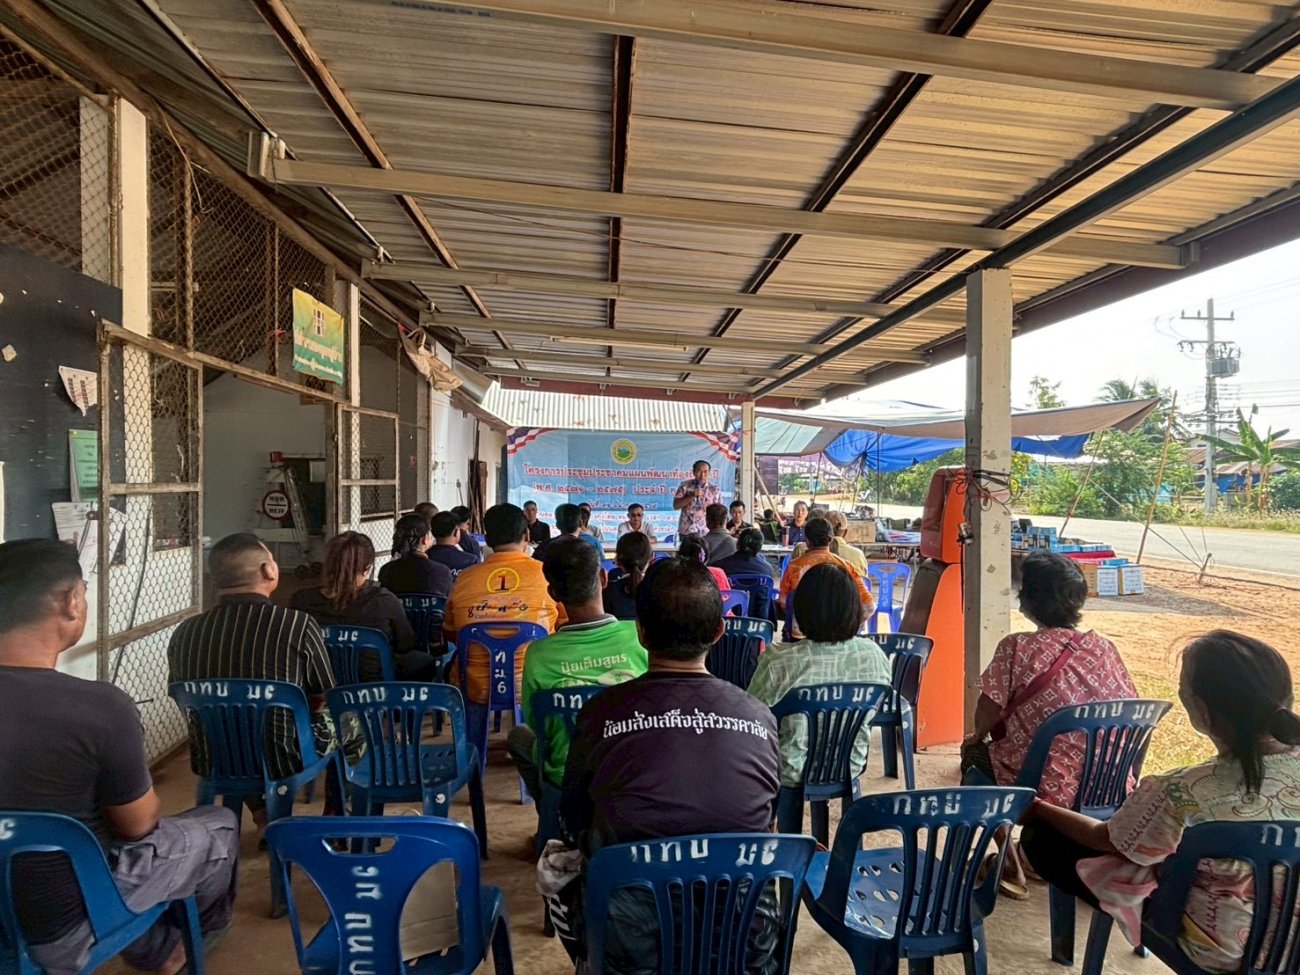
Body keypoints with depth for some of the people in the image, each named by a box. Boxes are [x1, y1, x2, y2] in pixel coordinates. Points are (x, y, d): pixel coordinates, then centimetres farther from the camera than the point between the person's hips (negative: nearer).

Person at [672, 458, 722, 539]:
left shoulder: (715, 489, 3)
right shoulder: (685, 486, 2)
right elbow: (676, 506, -5)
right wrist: (692, 496, -14)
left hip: (706, 532, 0)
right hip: (686, 532, 0)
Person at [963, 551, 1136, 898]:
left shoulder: (1017, 648, -17)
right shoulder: (1105, 649, -3)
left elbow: (987, 715, -14)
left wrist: (977, 738, 8)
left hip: (1043, 791, -5)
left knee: (974, 754, 25)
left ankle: (1010, 865, 25)